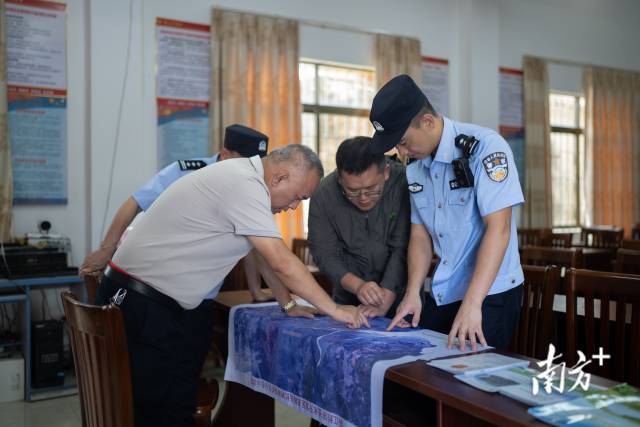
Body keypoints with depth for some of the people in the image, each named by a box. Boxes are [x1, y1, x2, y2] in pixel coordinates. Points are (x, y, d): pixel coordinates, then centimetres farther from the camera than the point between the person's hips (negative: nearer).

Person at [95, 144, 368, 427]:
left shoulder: (242, 175, 8)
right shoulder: (245, 186, -22)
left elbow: (262, 253, 16)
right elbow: (281, 262, -23)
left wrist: (287, 303, 15)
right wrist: (334, 309, -13)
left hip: (161, 301, 10)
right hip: (141, 304, -10)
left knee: (180, 401, 11)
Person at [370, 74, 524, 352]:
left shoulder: (485, 148, -16)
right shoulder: (415, 169, 5)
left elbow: (498, 228, -21)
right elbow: (420, 234, 9)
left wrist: (471, 304, -25)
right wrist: (412, 293, -2)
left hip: (489, 294, -6)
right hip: (439, 296, 6)